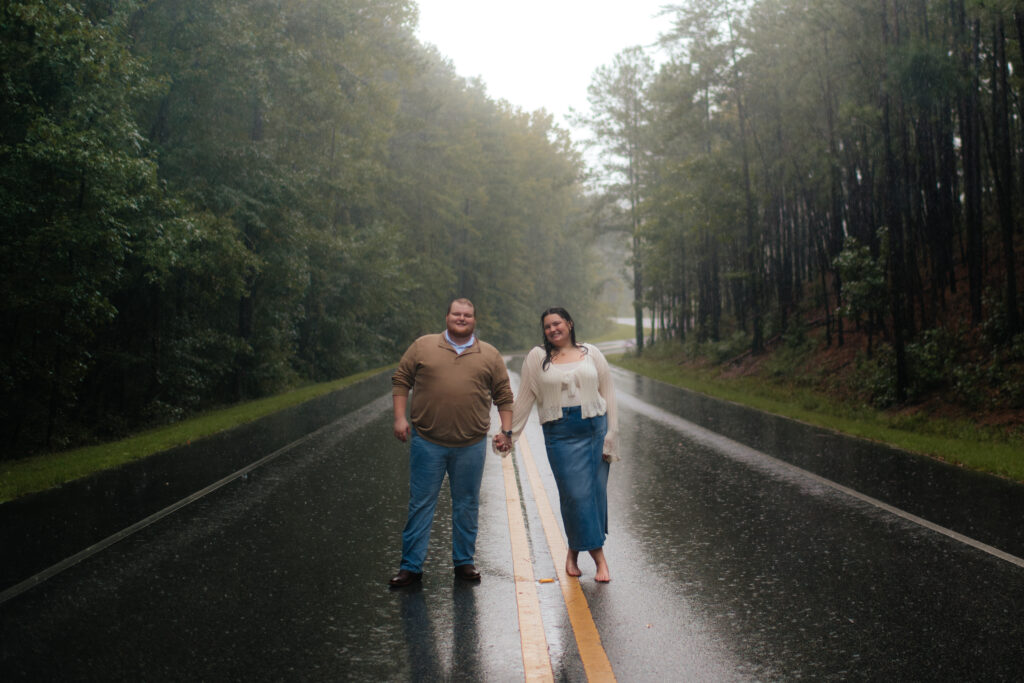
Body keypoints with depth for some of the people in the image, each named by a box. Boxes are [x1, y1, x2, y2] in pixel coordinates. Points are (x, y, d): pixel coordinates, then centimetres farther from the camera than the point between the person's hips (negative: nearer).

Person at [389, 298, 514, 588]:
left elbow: (503, 395, 11)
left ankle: (464, 562, 25)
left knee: (467, 506, 10)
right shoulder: (423, 346, 5)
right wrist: (400, 417, -2)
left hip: (471, 445, 1)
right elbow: (401, 381, 7)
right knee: (420, 504, 4)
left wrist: (506, 430, 3)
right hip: (426, 442, -1)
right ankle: (411, 566, 13)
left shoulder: (490, 355, 8)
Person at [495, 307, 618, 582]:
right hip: (560, 433, -1)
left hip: (595, 428, 2)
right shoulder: (537, 357, 7)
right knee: (575, 494, -9)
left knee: (595, 492, 2)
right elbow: (524, 398, 9)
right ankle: (598, 556, 2)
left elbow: (608, 394, 10)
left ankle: (575, 550, 21)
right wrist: (509, 433, 6)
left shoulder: (591, 354, 10)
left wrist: (610, 436, 3)